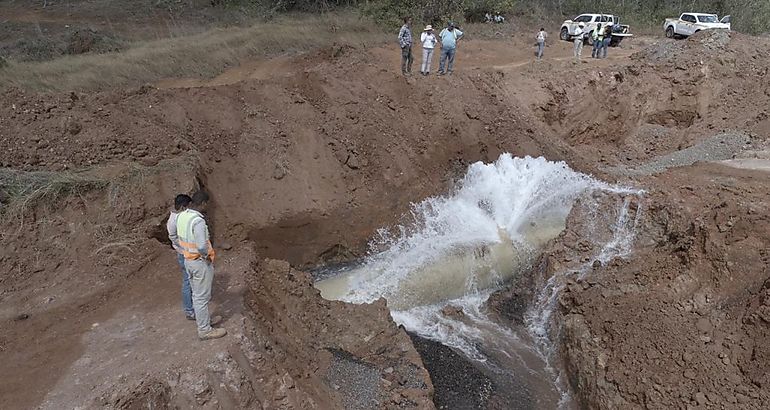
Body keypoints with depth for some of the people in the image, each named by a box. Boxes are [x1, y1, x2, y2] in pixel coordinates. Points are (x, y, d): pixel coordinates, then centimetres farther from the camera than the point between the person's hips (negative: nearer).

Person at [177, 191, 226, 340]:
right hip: (201, 262, -9)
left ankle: (203, 320, 39)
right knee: (202, 297, 3)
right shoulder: (198, 221, -28)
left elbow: (180, 238, 12)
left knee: (197, 294, 22)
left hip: (188, 260, 9)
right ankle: (205, 330, 15)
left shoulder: (182, 216, 1)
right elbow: (202, 247, -33)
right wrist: (207, 255, -13)